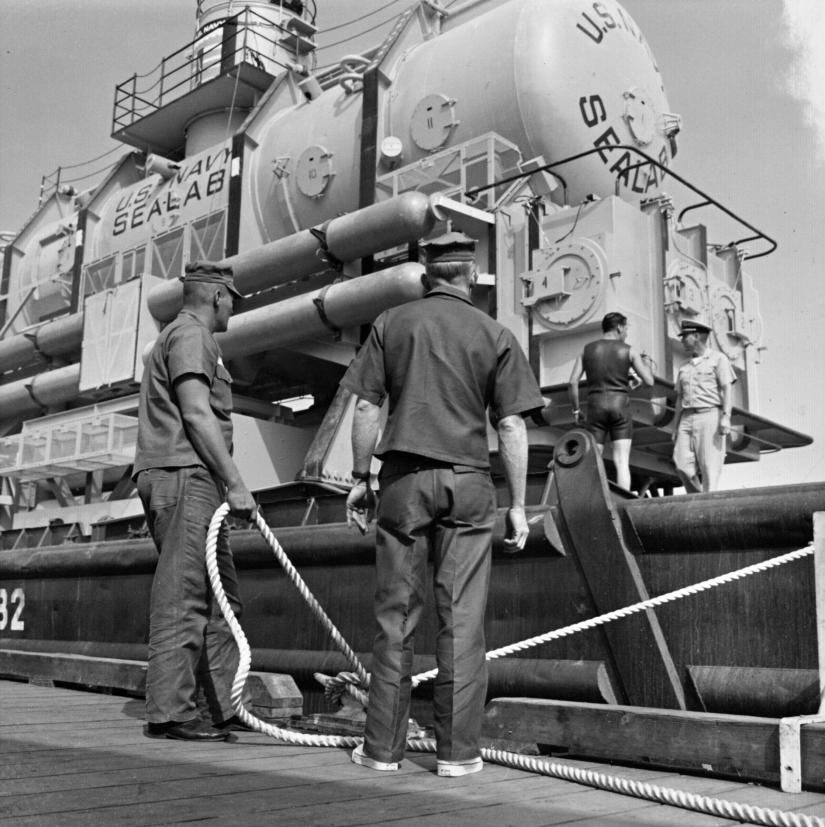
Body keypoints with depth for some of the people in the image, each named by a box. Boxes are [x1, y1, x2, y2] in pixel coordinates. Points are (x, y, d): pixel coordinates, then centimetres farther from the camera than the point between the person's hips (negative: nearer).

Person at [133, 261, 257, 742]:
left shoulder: (189, 337, 27)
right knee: (184, 595, -10)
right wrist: (236, 483, -18)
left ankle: (227, 706, 14)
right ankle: (170, 711, -7)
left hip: (193, 482, 11)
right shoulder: (191, 335, -5)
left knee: (221, 597, 10)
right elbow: (197, 415, -16)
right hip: (184, 474, -11)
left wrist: (226, 483, 21)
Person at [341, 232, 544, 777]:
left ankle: (383, 747, 11)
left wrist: (361, 478, 11)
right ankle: (458, 750, 8)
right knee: (462, 619, 3)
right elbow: (512, 426, 1)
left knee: (396, 614, 6)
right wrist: (518, 503, 4)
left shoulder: (391, 324, 8)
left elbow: (367, 408, 4)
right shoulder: (496, 336, 5)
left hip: (404, 479, 1)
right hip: (467, 484, -1)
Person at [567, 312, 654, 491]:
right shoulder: (629, 351, 4)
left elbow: (573, 383, 2)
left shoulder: (587, 349, 9)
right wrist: (646, 363, 24)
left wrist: (576, 410, 11)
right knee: (622, 462, -3)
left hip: (596, 406, 1)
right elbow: (649, 381, 4)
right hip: (620, 405, -1)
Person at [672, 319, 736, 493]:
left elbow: (728, 389, -3)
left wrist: (726, 417, -16)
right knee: (682, 464, -7)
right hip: (687, 419, 5)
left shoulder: (718, 358, 6)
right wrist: (675, 426, 15)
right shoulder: (683, 366, 22)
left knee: (710, 466, -10)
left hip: (710, 416, -5)